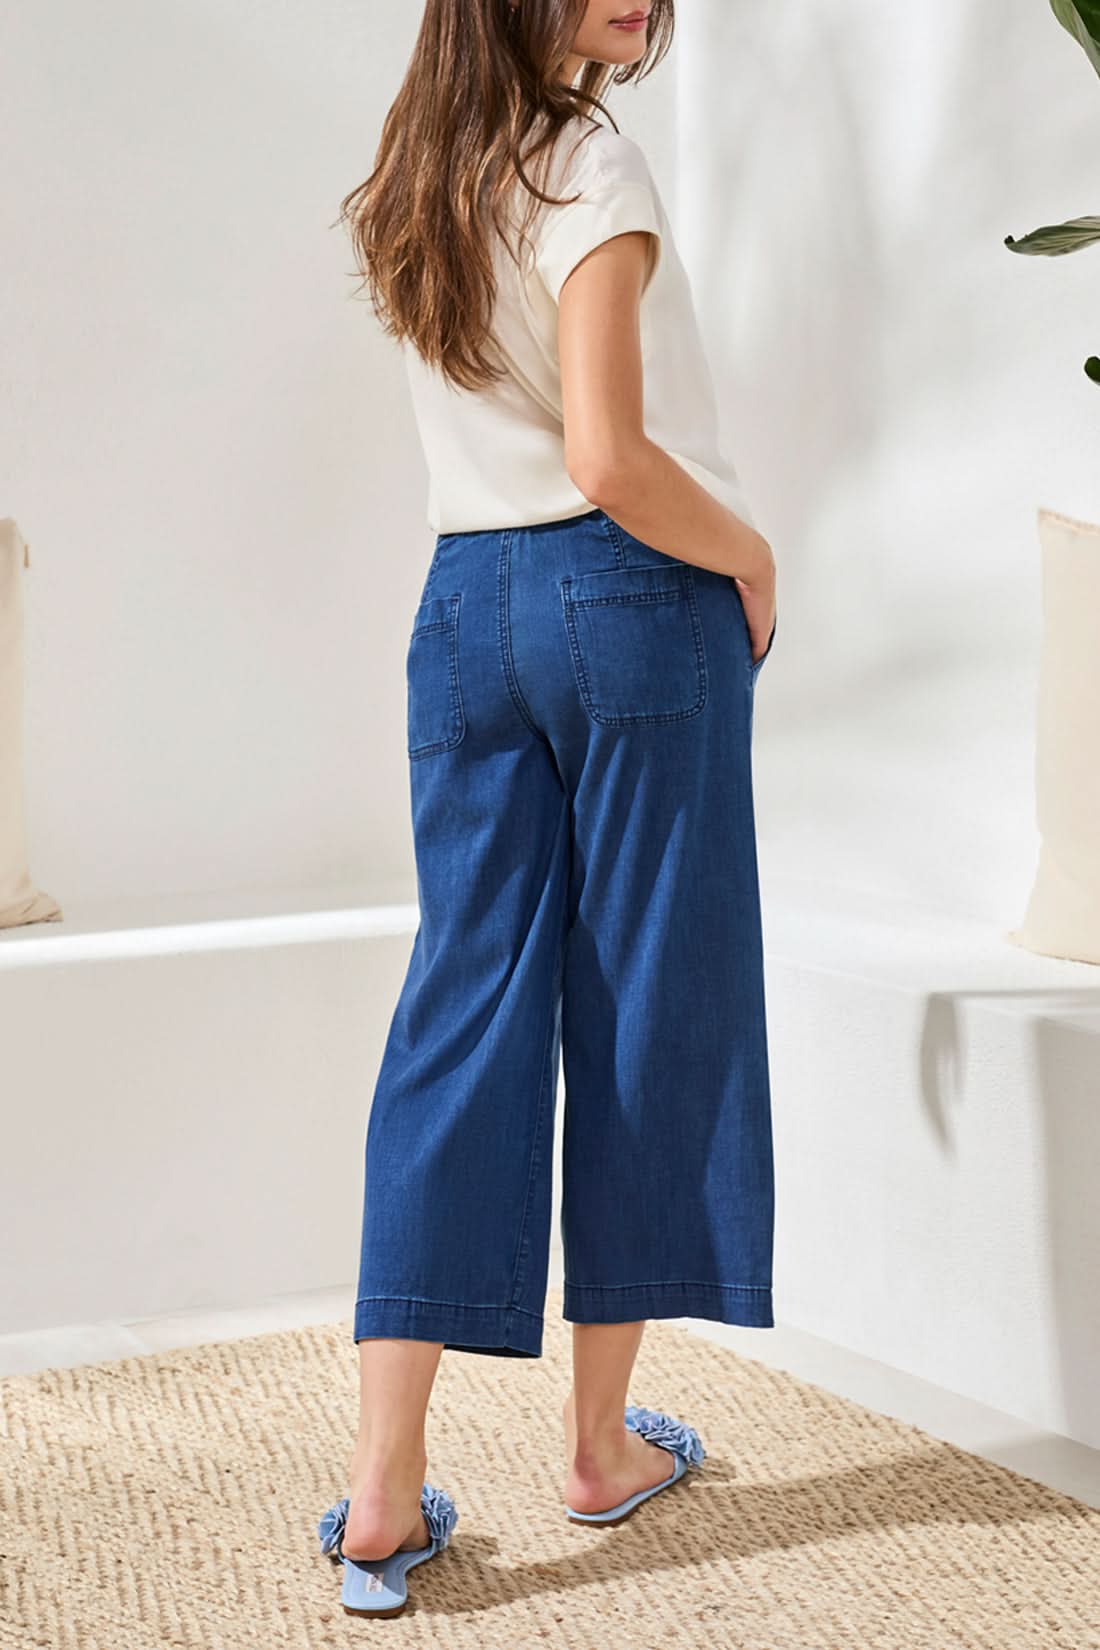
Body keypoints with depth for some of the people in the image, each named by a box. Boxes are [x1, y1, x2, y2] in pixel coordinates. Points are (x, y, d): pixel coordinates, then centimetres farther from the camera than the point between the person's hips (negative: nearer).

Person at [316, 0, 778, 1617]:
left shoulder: (414, 183, 11)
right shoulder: (592, 166, -13)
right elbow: (609, 463, -20)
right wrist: (751, 557, -6)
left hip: (465, 604, 6)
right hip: (632, 596, -6)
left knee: (462, 1011, 4)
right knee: (641, 1006, 6)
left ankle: (382, 1492, -1)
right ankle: (605, 1441, 19)